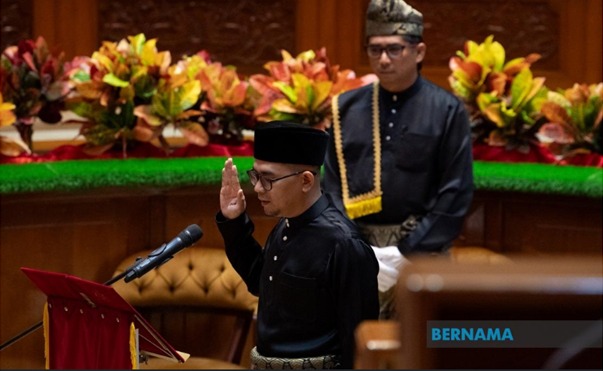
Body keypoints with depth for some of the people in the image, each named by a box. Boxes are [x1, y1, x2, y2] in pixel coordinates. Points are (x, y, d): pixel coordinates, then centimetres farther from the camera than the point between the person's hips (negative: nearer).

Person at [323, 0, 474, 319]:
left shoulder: (447, 111, -2)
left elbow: (457, 194, -5)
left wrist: (405, 254, -11)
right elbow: (332, 187, 5)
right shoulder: (346, 109, 6)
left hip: (422, 253, -2)